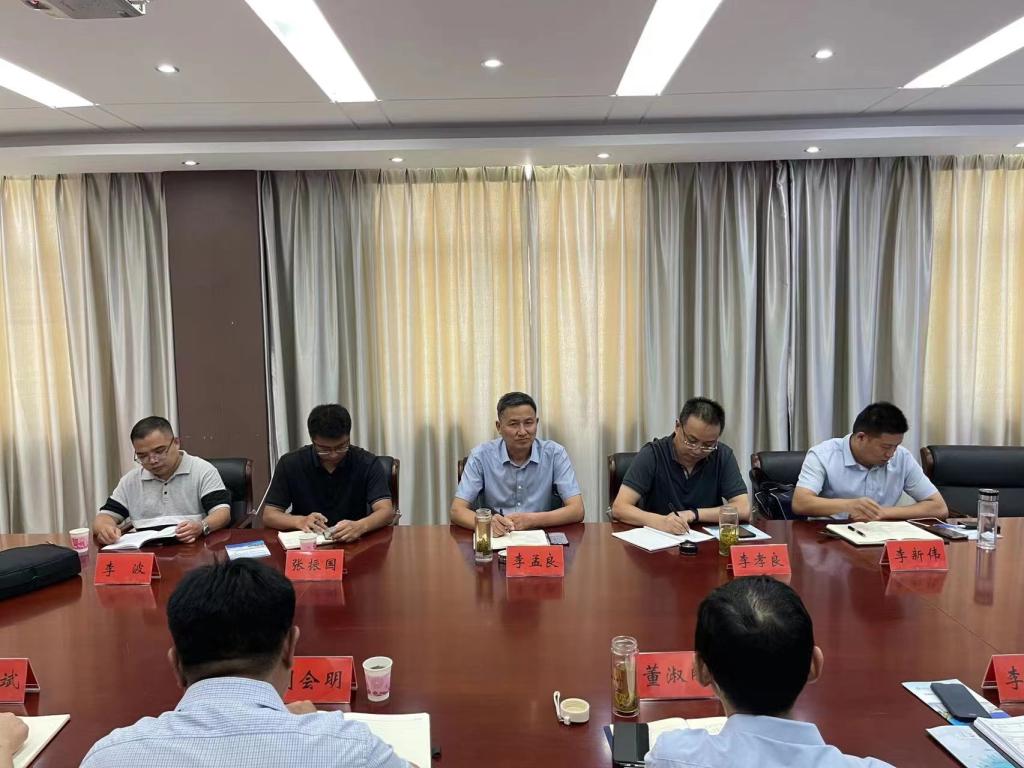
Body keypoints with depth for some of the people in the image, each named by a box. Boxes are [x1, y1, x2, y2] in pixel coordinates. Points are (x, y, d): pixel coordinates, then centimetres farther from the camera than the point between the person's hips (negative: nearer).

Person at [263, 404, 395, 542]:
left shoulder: (367, 463, -7)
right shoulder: (290, 464, -4)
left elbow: (387, 511, -15)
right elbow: (269, 516, -3)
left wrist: (360, 526, -36)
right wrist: (300, 521, -23)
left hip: (354, 543, -1)